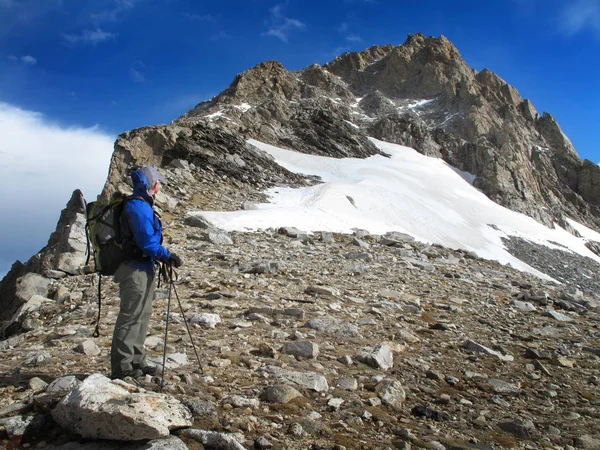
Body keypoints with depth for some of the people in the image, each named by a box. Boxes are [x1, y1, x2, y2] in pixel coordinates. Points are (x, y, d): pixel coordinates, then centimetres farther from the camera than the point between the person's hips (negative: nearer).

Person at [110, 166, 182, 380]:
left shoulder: (142, 205, 15)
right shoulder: (138, 207, -18)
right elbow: (147, 242, -23)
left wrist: (163, 257, 14)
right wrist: (169, 256, -14)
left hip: (144, 268, 11)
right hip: (135, 270, -11)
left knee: (143, 316, 16)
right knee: (130, 317, -3)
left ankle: (137, 361, 27)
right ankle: (121, 367, 7)